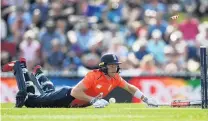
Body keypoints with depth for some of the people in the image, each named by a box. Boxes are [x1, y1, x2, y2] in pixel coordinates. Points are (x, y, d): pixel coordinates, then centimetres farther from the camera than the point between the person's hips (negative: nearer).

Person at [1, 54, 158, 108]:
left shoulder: (116, 78, -9)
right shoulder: (94, 75, -32)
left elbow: (130, 88, 5)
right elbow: (75, 92, -36)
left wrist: (146, 100, -6)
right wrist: (93, 100, -42)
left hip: (76, 103, 7)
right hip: (65, 96, -7)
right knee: (26, 99, 0)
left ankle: (39, 74, 56)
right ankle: (20, 67, 19)